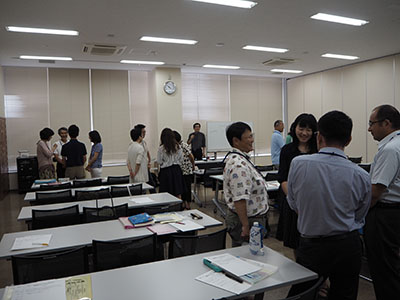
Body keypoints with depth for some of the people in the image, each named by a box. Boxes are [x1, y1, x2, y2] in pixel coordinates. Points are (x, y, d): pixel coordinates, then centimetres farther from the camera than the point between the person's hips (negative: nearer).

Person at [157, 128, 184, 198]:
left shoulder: (161, 148, -11)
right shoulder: (178, 147, -2)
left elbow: (159, 162, -6)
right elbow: (181, 160, 4)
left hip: (166, 171, -3)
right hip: (176, 170, 3)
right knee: (178, 193, 10)